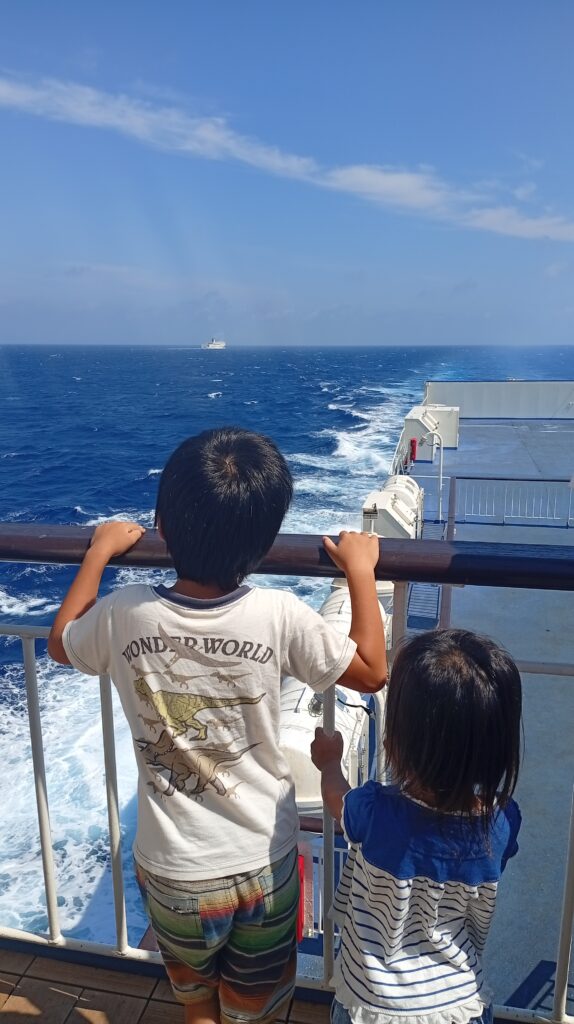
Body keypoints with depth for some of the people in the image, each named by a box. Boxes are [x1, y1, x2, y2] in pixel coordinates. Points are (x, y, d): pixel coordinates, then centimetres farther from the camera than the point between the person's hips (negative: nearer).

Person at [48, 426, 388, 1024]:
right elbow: (372, 672, -9)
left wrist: (98, 553, 11)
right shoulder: (278, 616, -25)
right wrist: (360, 570, -2)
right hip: (265, 867, -1)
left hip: (171, 872, 1)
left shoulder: (124, 614, -20)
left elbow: (60, 644, 3)